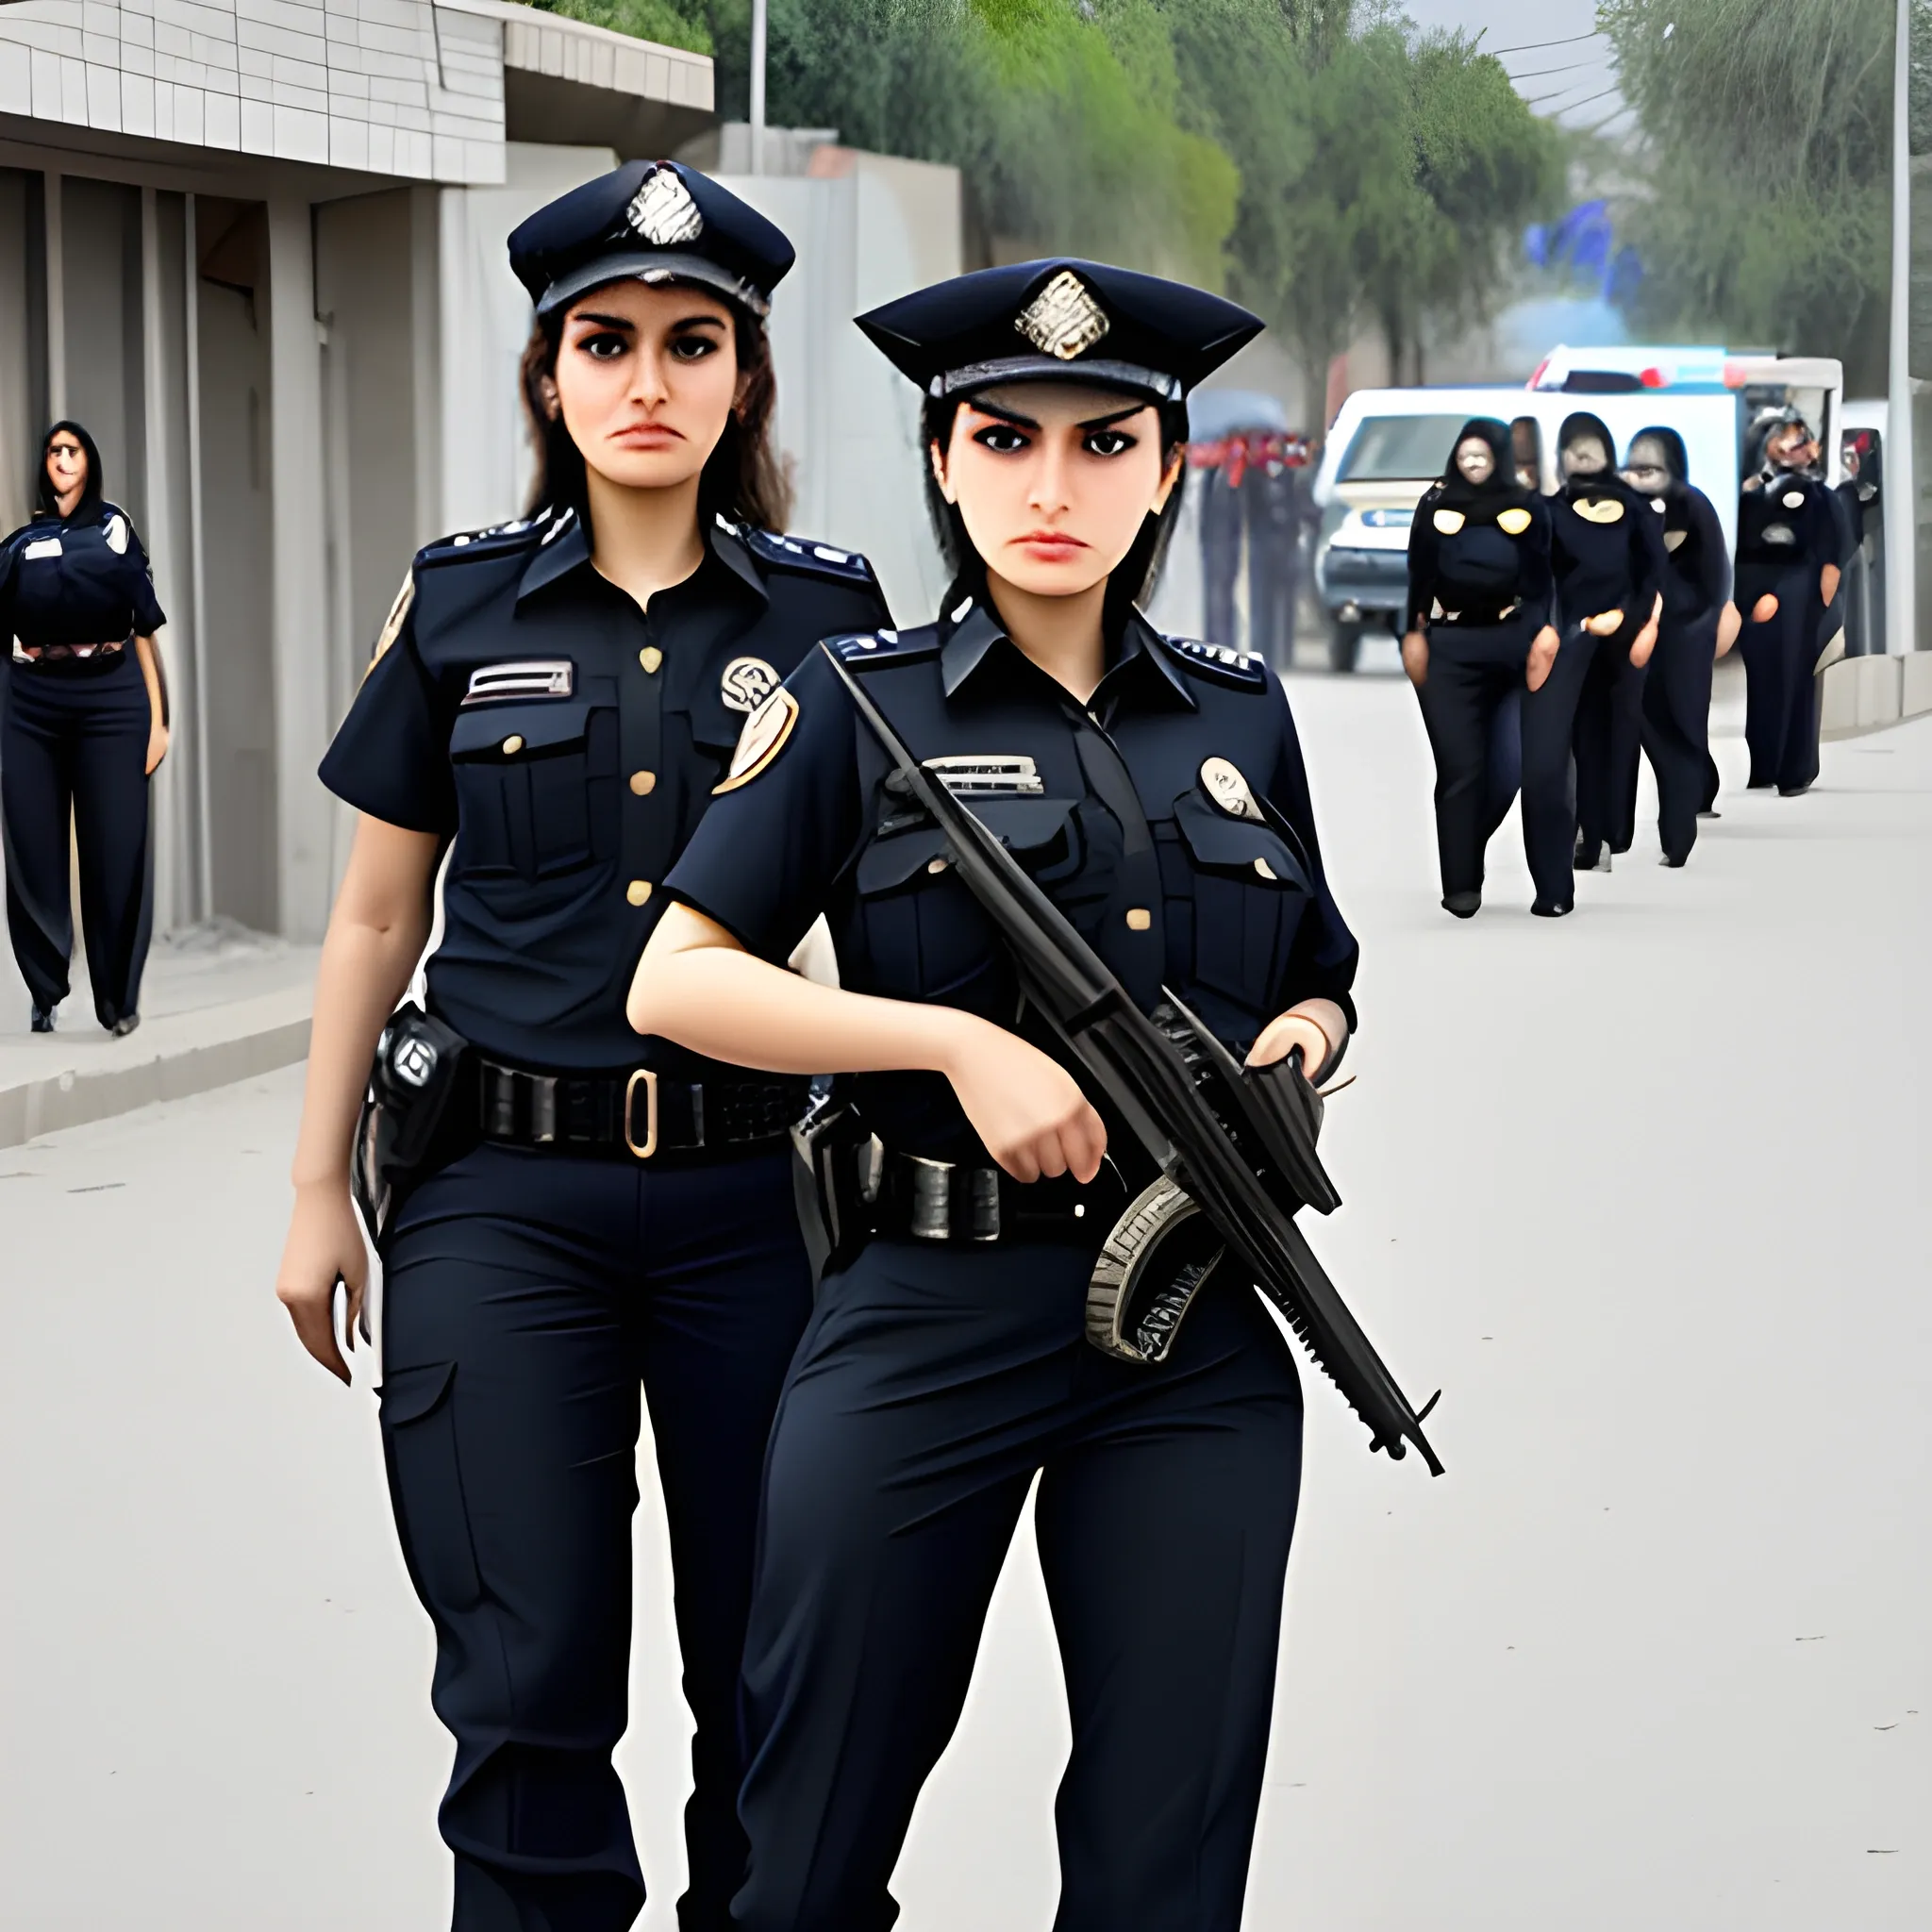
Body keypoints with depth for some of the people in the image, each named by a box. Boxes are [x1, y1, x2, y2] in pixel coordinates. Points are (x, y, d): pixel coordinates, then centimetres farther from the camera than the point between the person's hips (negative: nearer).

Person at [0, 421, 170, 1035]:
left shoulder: (114, 526, 9)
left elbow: (144, 623, 6)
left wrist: (157, 716, 1)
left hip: (111, 700, -1)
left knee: (116, 852, -2)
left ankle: (118, 998, 9)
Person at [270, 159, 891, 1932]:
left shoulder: (829, 615, 3)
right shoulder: (458, 609, 4)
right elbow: (377, 923, 9)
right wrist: (319, 1194, 8)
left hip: (745, 1189, 0)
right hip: (501, 1199, 0)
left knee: (769, 1666, 6)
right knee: (530, 1685, 0)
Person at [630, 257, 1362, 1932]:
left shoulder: (1242, 721, 9)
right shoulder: (860, 709, 0)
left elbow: (1319, 988, 21)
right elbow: (676, 986, -6)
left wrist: (1298, 1042, -2)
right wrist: (958, 1040, -15)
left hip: (1195, 1340, 3)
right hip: (925, 1319, -3)